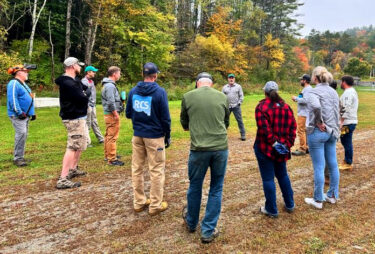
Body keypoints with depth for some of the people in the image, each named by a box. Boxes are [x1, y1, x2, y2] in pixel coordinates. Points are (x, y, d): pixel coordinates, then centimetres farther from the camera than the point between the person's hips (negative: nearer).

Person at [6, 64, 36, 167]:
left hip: (25, 115, 10)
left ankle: (20, 157, 19)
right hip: (17, 115, -10)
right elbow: (12, 99, -20)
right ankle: (17, 158, -11)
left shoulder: (23, 84, 20)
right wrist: (19, 113, -23)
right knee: (21, 133, -17)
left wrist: (32, 113, 20)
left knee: (24, 134, 11)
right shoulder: (13, 83, -11)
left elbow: (29, 99, 24)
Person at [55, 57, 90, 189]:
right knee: (73, 147, -13)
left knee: (80, 144, 22)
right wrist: (87, 93, -3)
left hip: (79, 117, 11)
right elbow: (83, 98, -23)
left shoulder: (74, 80, 14)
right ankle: (63, 179, -12)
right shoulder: (68, 83, -20)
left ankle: (73, 169, 34)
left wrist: (84, 92, -8)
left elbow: (86, 88, 13)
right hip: (74, 119, -11)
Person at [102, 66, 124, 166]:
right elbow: (111, 102, -23)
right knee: (112, 137, -6)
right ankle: (112, 159, -1)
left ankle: (107, 155, 30)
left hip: (109, 114, 11)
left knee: (108, 136, 18)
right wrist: (116, 114, -19)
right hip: (112, 114, -11)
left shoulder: (108, 84, 16)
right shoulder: (110, 86, -17)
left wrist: (120, 100, 15)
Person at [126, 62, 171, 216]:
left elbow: (128, 114, 10)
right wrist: (168, 136, 2)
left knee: (137, 169, 13)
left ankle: (139, 202, 22)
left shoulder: (133, 91, 4)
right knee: (157, 171, 4)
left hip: (137, 135, 5)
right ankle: (155, 205, 11)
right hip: (155, 136, -5)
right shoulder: (160, 92, -10)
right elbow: (165, 117, -9)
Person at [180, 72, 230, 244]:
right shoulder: (222, 97, 5)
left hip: (199, 148, -1)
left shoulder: (188, 97, 1)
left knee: (195, 186, 19)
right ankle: (208, 231, 21)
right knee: (216, 189, 15)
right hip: (221, 147, 1)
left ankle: (191, 223, 40)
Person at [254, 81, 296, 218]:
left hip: (265, 148, -6)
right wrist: (289, 143, 2)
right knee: (283, 175, 22)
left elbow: (264, 128, -21)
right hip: (282, 148, 6)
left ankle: (272, 210, 14)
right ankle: (289, 205, 32)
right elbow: (293, 126, 3)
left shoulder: (261, 106, -12)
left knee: (268, 178, 4)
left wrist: (273, 142, -15)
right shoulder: (286, 106, 6)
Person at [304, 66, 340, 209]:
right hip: (332, 132, 7)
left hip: (317, 132, -7)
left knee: (319, 167, 1)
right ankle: (332, 195, 29)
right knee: (333, 165, 15)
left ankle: (318, 200, 12)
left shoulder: (314, 92, -13)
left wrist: (319, 122, -20)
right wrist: (335, 130, 20)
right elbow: (337, 114, 14)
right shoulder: (333, 92, 10)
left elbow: (316, 106, -34)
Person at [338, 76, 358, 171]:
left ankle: (348, 164, 6)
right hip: (350, 121, 10)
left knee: (347, 142, -2)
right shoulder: (352, 91, 17)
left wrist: (341, 122, -22)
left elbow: (345, 109, -23)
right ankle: (347, 161, 28)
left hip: (348, 122, -10)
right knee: (346, 141, 18)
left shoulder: (348, 93, -16)